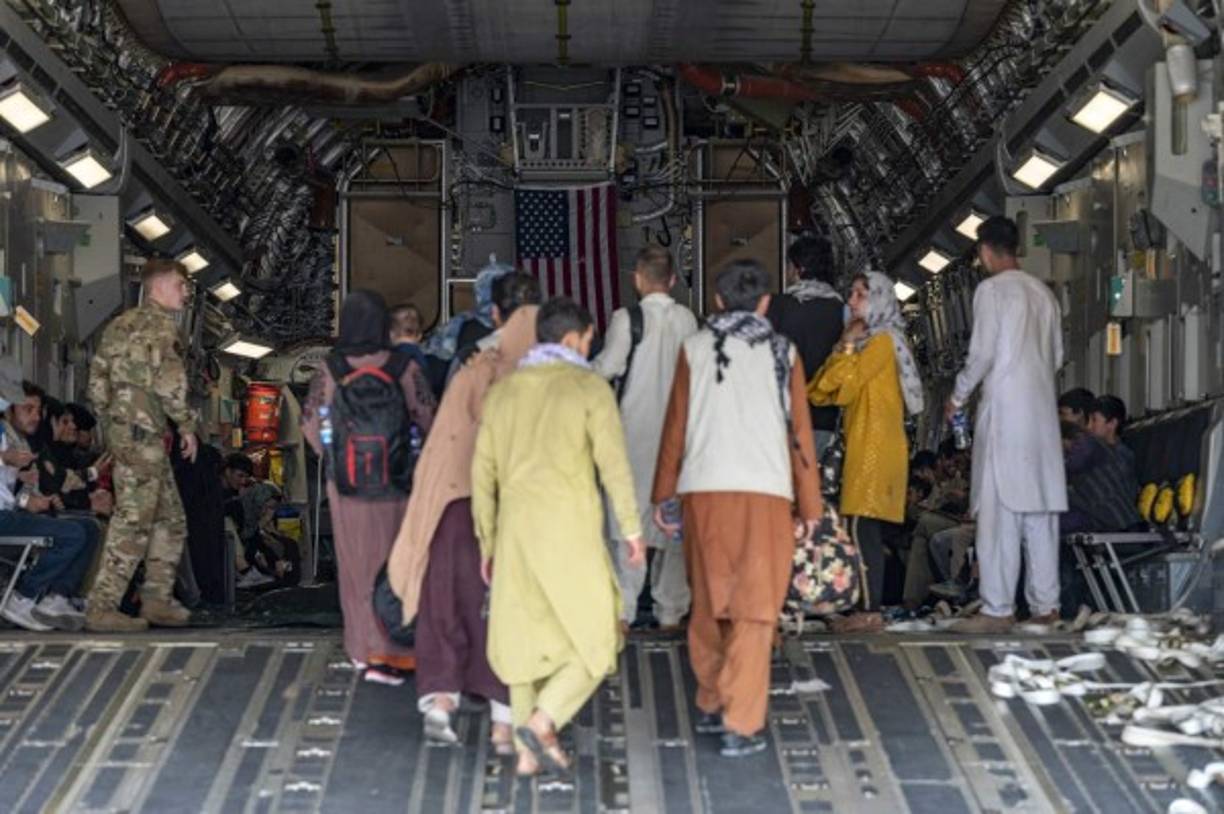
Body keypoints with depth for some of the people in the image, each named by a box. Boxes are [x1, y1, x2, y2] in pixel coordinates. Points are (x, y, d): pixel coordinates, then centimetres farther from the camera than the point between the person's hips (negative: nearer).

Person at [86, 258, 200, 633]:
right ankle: (102, 608, -8)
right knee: (133, 521, -8)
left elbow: (97, 380, 19)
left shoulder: (120, 324, 19)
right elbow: (167, 379, -18)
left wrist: (111, 422, 22)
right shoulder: (160, 323, -8)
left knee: (171, 519, 15)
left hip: (120, 429, 10)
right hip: (144, 432, -10)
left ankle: (157, 600, 16)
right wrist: (187, 425, -10)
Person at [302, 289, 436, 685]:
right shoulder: (405, 369, -11)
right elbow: (427, 421, -7)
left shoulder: (330, 370, -7)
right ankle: (386, 654, 3)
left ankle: (363, 648, 21)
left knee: (356, 565, 14)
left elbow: (310, 423, 0)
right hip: (397, 484, -2)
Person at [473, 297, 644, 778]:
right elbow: (614, 463, -12)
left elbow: (483, 473, 9)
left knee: (525, 638, 14)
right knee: (595, 642, 7)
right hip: (572, 535, -5)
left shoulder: (502, 391, 9)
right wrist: (632, 530, -4)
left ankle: (528, 752, 12)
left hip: (516, 531, 5)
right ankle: (540, 724, -10)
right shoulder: (589, 387, -5)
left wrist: (487, 543, 16)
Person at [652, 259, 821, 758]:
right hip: (766, 492, -1)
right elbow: (799, 430, 4)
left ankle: (711, 705, 26)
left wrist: (663, 494, 14)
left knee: (709, 604, 16)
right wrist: (810, 505, 11)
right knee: (754, 611, 0)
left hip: (704, 491, 2)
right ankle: (741, 725, -5)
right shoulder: (783, 352, 5)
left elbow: (675, 425, 6)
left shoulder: (695, 348, 6)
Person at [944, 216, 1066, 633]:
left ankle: (997, 610, -10)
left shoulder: (992, 289, -7)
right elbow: (1057, 355, 16)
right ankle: (1045, 605, 10)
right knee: (1041, 508, 8)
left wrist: (958, 396, 2)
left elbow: (982, 352, -11)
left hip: (1004, 408, -7)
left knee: (999, 509, -7)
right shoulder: (1042, 292, 13)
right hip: (1043, 409, 7)